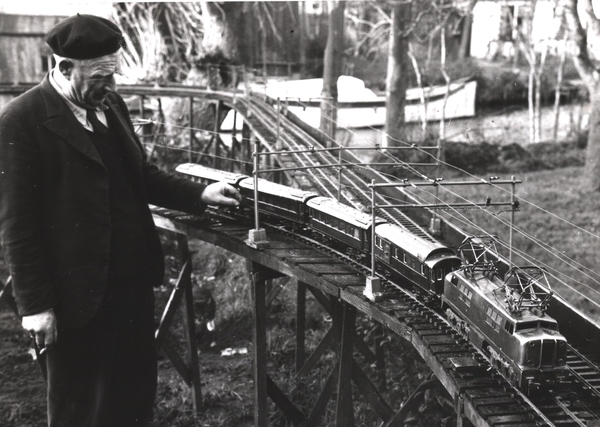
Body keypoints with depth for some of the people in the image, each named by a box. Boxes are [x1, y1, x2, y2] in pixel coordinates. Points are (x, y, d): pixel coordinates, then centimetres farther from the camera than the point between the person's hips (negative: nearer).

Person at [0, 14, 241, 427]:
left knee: (137, 387, 21)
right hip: (76, 292, -7)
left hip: (133, 277, 7)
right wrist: (36, 304, -15)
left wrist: (199, 194, 5)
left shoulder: (111, 104, 6)